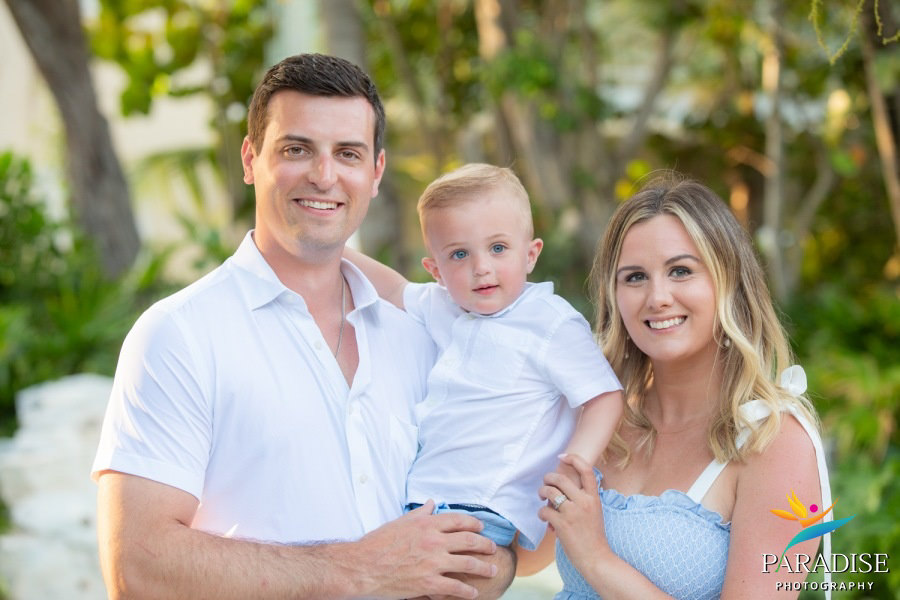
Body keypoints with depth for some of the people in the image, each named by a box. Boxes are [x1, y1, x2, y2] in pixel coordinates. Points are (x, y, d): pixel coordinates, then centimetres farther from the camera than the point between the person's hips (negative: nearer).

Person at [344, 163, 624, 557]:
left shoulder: (553, 323, -7)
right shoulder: (441, 307, 13)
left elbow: (605, 399, -9)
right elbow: (393, 289, 32)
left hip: (485, 510, -7)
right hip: (416, 495, 7)